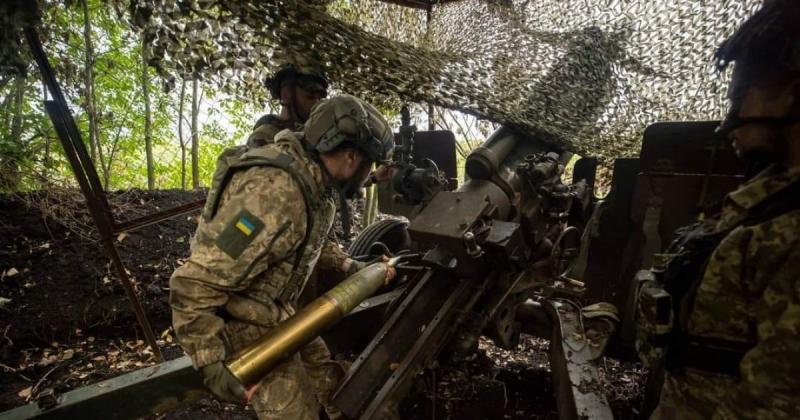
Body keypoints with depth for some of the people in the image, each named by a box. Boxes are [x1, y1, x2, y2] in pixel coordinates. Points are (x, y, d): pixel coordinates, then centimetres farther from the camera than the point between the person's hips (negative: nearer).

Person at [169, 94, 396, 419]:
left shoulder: (313, 181, -3)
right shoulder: (277, 193, -34)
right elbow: (192, 286, -32)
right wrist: (214, 365, -28)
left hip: (280, 316, 9)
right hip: (252, 329, -9)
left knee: (332, 387, 18)